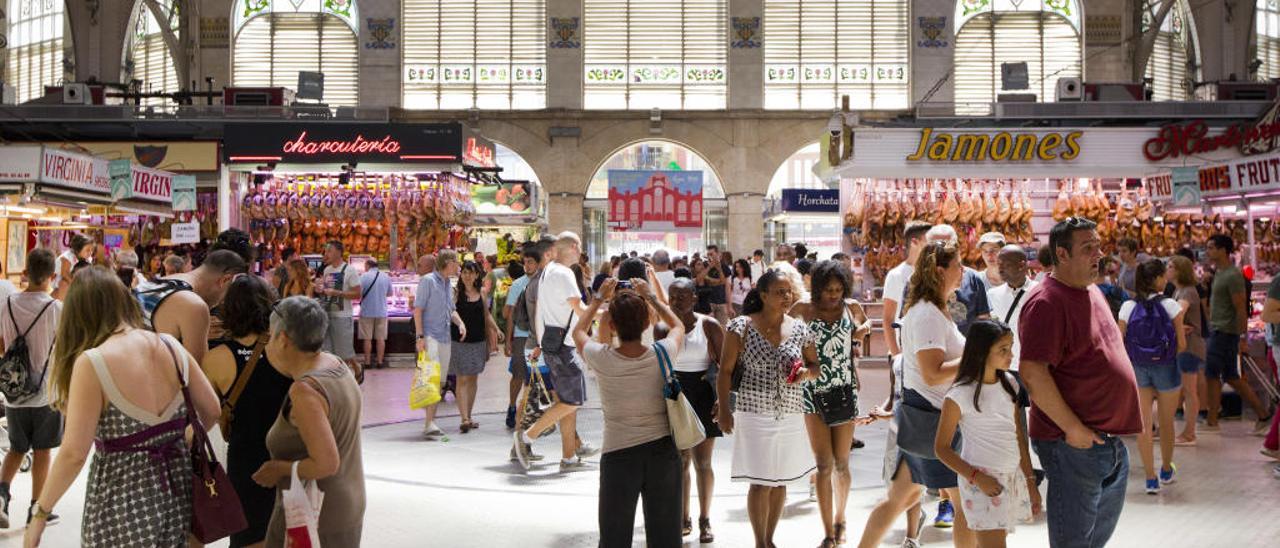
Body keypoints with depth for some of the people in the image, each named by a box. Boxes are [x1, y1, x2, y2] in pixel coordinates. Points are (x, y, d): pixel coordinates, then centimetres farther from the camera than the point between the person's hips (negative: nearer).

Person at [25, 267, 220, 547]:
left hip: (122, 496, -5)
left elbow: (74, 454, -17)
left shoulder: (92, 362, -16)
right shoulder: (170, 346, -1)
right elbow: (212, 411, 6)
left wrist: (40, 513, -5)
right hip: (176, 484, 5)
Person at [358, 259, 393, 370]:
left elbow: (359, 293, -14)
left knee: (367, 339, 5)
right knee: (381, 338, 8)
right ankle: (380, 361, 10)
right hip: (381, 311, 3)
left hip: (367, 312, -3)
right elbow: (389, 293, 10)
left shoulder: (364, 276, -11)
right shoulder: (386, 276, 1)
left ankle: (367, 362, 9)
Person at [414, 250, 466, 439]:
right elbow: (418, 309, -9)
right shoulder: (428, 280, -6)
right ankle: (429, 424, -23)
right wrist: (420, 336, -16)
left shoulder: (447, 283, 17)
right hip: (430, 336, -8)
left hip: (445, 338, 8)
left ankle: (431, 421, 15)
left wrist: (460, 323, 6)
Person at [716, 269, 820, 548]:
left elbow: (816, 366, 16)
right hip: (754, 412, -4)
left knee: (780, 481, 12)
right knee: (760, 482, -3)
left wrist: (805, 372, -7)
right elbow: (725, 371, -5)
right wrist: (724, 408, -12)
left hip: (790, 414, 4)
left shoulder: (799, 329, 4)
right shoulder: (742, 326, -7)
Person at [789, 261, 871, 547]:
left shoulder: (852, 307, 5)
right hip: (814, 392, -1)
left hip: (844, 391, 2)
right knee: (824, 464, -4)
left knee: (841, 463, 8)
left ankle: (840, 520, 31)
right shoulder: (805, 310, -1)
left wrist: (862, 330, 5)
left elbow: (865, 323, 26)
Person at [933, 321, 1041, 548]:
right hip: (981, 481, -6)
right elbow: (941, 448, -8)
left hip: (1013, 478, 6)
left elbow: (1019, 437, 13)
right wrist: (976, 477, -17)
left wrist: (1030, 482, 11)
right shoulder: (960, 395, -12)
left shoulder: (1009, 383, 7)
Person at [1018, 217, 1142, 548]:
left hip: (1112, 441, 9)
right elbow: (1032, 373, -26)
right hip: (1075, 444, -9)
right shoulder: (1047, 302, -18)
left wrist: (1116, 430, 17)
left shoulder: (1093, 293, 12)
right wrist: (1073, 429, -22)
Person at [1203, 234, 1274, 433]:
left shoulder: (1233, 276, -16)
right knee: (1231, 377, 13)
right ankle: (1263, 415, 18)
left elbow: (1241, 309, -18)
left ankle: (1211, 422, 3)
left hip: (1225, 333, -10)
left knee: (1212, 375, -4)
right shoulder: (1219, 273, 14)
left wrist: (1243, 338, -20)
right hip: (1217, 331, 10)